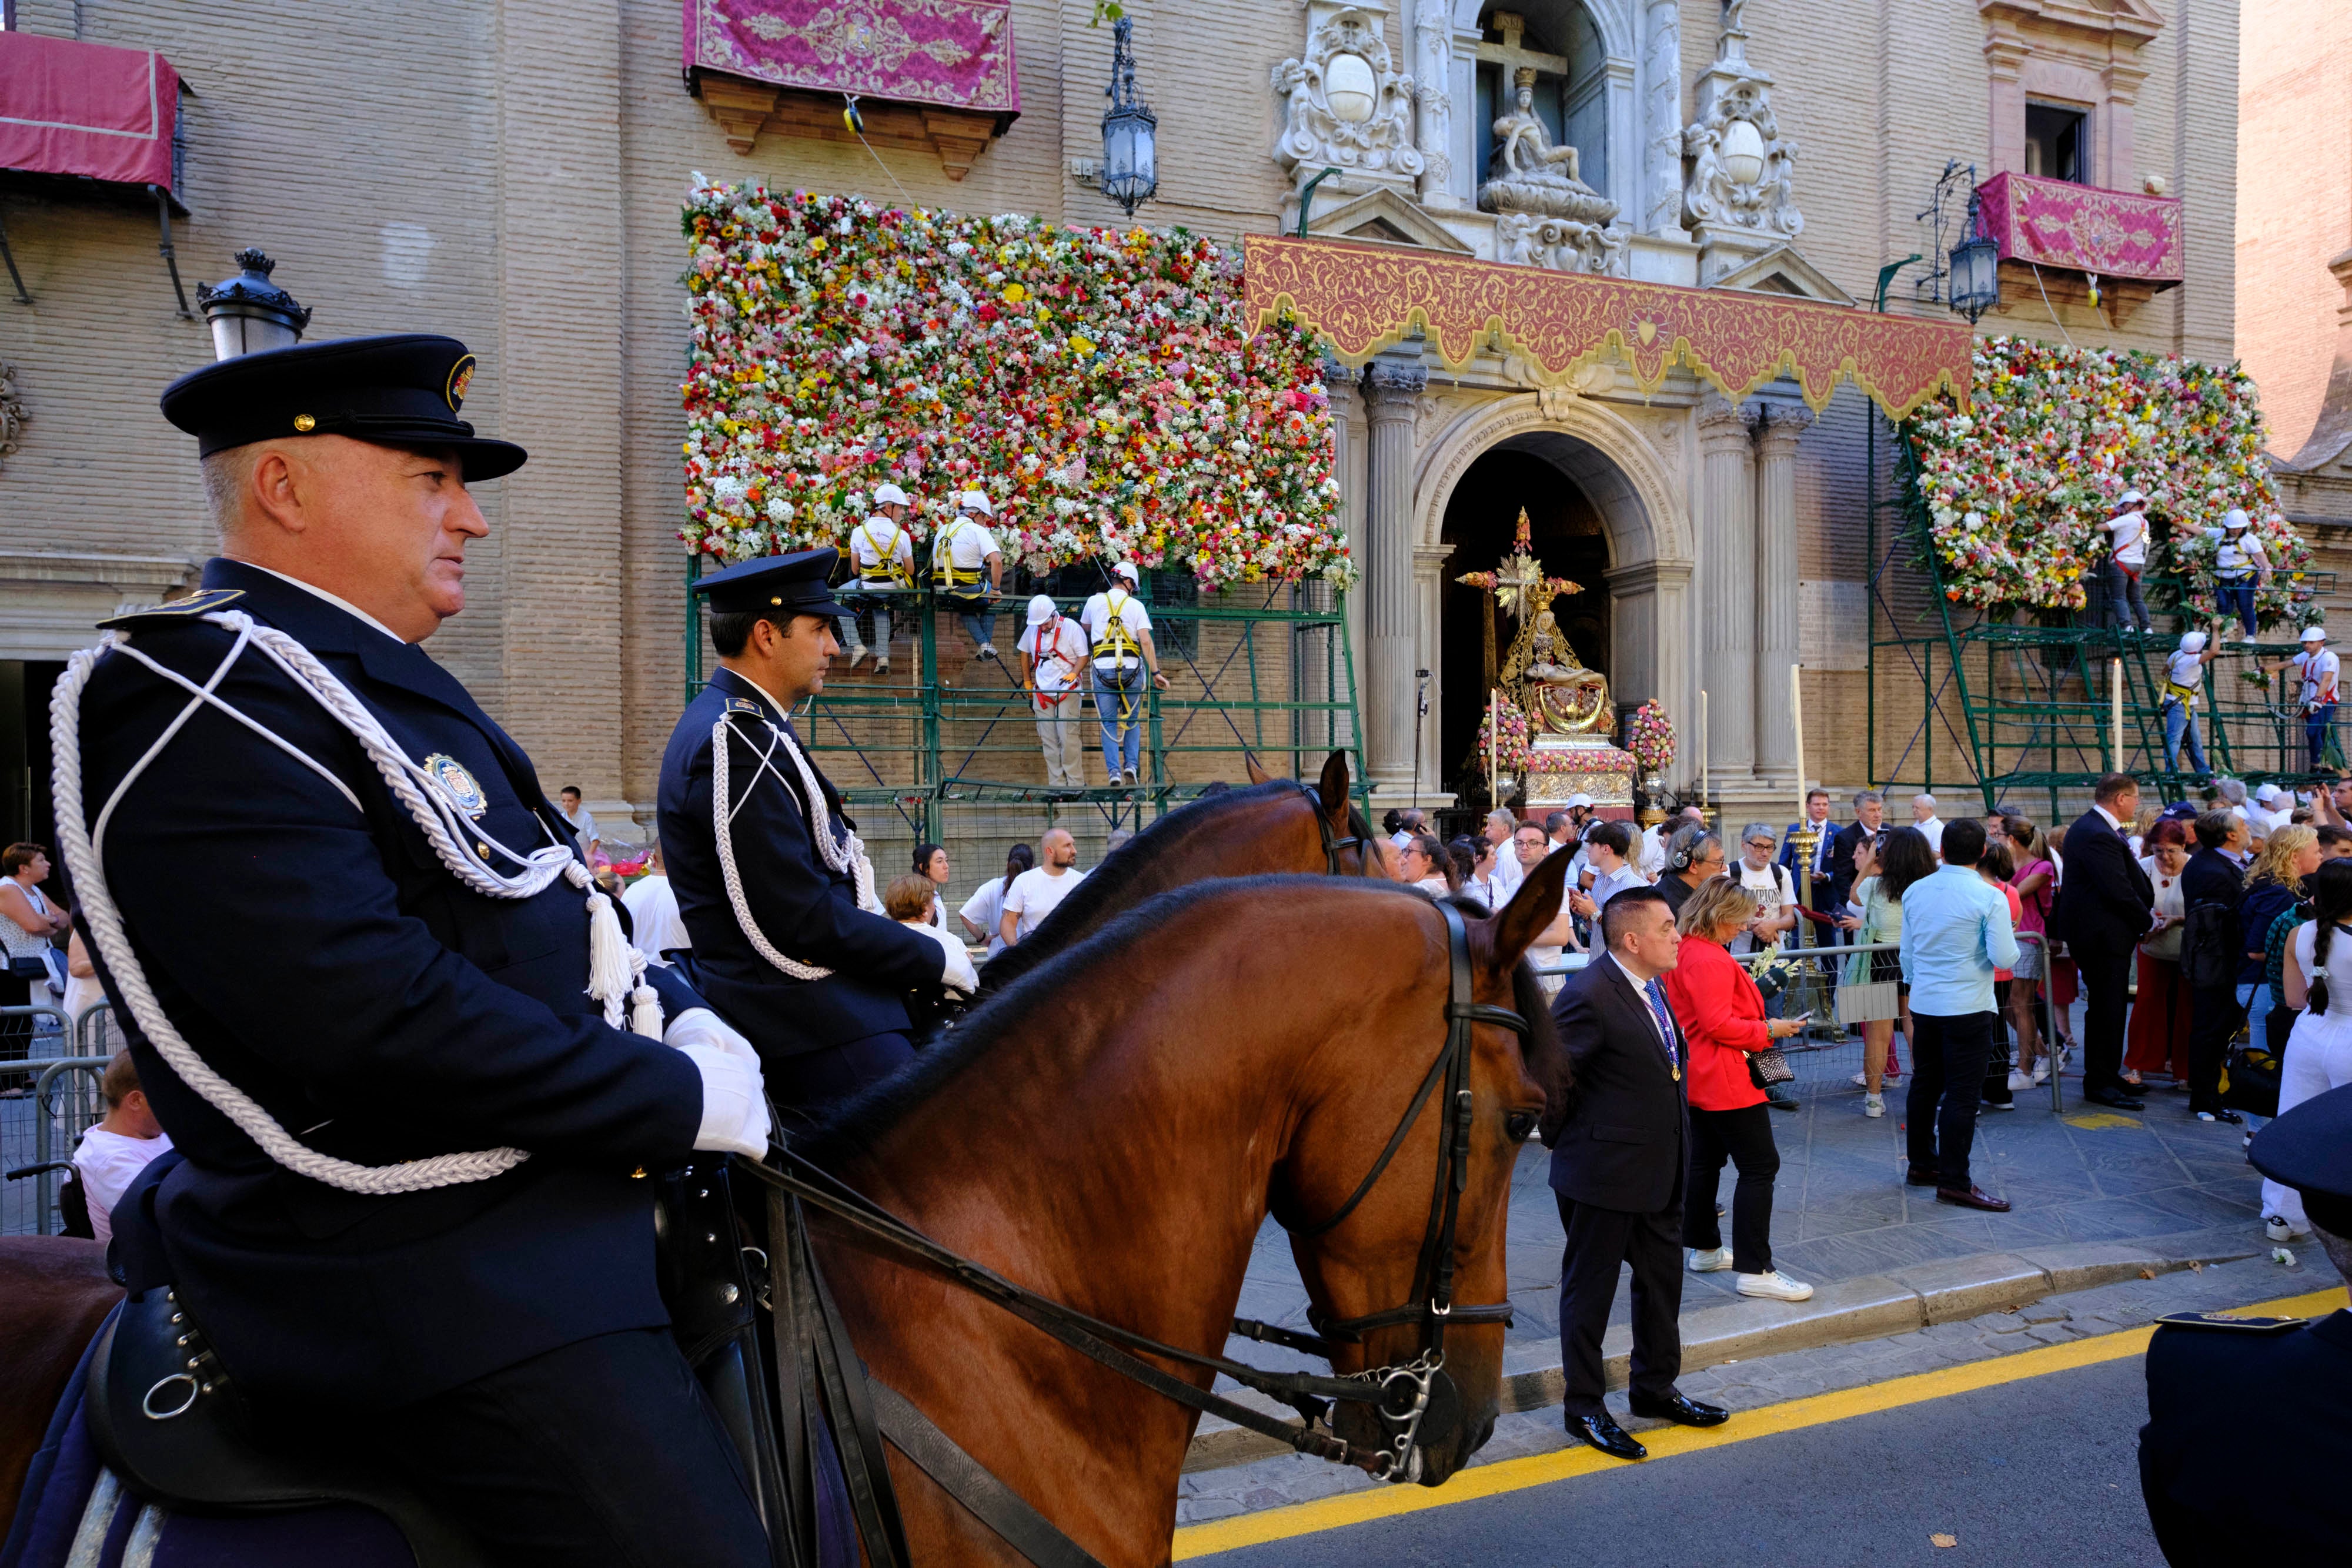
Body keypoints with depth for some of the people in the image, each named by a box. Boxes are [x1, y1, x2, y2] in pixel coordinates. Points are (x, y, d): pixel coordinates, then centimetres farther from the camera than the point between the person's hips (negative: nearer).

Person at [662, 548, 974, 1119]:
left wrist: (919, 947, 11)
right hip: (811, 1026, -11)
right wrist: (932, 960, -11)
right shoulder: (739, 742, -18)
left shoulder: (734, 724, 17)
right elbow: (803, 919, -22)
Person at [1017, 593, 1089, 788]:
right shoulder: (1032, 629, 3)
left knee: (1068, 738, -11)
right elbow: (1025, 653, 18)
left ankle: (1076, 784, -5)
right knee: (1049, 741, 4)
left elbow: (1083, 656, -5)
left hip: (1067, 691, -4)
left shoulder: (1071, 627, -10)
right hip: (1042, 692, 5)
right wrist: (1027, 683, 16)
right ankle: (1056, 785, 9)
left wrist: (1073, 674, -21)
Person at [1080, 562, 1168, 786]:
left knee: (1108, 723, 3)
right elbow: (1146, 641, -7)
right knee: (1132, 721, 14)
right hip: (1131, 669, 0)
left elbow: (1085, 628, 25)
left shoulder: (1095, 601, 7)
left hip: (1103, 669, 1)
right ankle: (1132, 765, 1)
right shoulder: (1136, 605, 2)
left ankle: (1114, 771, -8)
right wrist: (1156, 673, -6)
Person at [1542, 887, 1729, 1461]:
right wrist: (1566, 1138, -9)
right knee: (1590, 1288, 6)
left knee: (1662, 1278, 20)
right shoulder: (1589, 996, -24)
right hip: (1605, 1171, -9)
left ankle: (1656, 1388, 37)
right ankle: (1584, 1407, 19)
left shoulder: (1650, 985, 5)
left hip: (1661, 1169, 9)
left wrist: (1673, 1149, 14)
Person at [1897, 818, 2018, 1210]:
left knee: (1924, 1085, 16)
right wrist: (2008, 939, 6)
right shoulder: (1989, 898, -13)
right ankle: (1954, 1181, 0)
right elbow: (2005, 958, -16)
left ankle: (1922, 1164, 27)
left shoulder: (1914, 892, 4)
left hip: (1922, 1003, 6)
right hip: (1967, 1007, -6)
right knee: (1962, 1094, -2)